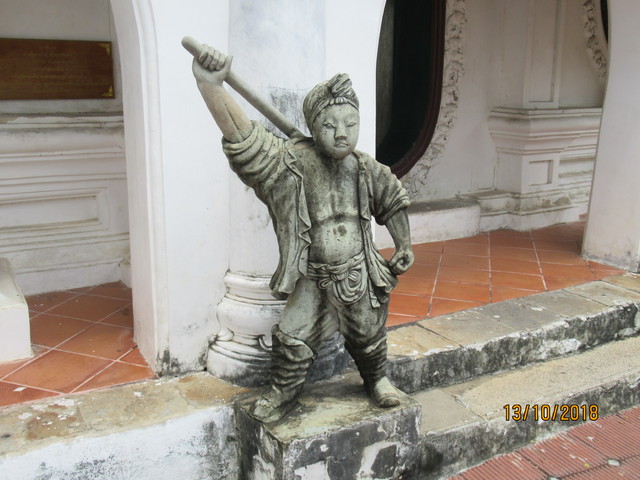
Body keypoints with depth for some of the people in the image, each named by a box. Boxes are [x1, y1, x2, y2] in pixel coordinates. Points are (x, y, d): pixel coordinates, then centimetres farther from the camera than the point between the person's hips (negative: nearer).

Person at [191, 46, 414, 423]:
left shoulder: (365, 169, -8)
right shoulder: (292, 163, -22)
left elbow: (393, 200, 13)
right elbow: (244, 139, -38)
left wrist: (403, 246, 18)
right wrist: (210, 86, -53)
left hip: (358, 275, 3)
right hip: (311, 277, -2)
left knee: (368, 336, 17)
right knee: (294, 338, -6)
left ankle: (377, 380, 47)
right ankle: (284, 393, 23)